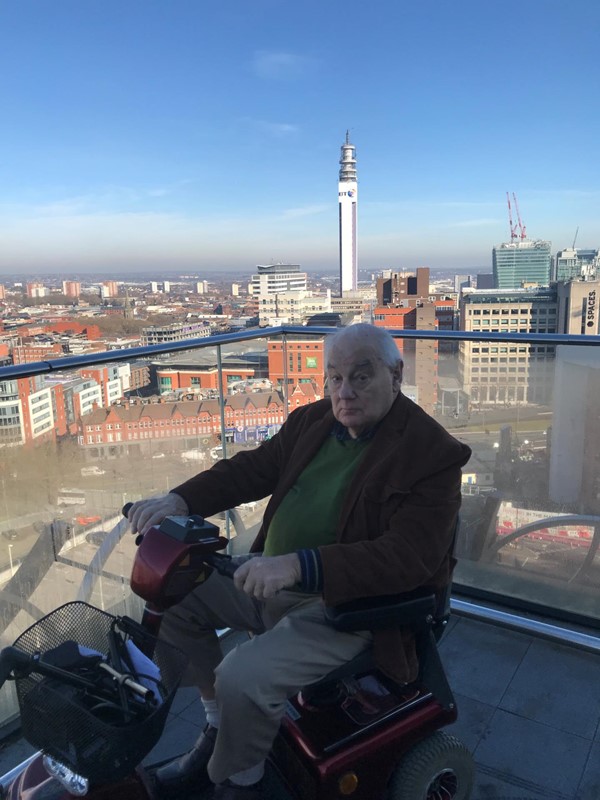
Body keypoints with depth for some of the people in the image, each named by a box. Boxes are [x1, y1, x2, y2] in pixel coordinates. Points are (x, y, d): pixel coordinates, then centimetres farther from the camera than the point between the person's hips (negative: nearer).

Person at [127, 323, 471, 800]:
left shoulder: (433, 455, -18)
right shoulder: (312, 421, 4)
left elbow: (408, 555, -27)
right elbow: (252, 469, 8)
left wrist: (298, 565, -38)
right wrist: (180, 500, -11)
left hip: (346, 604, -8)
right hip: (271, 577, 8)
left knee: (242, 678, -25)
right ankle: (219, 729, 22)